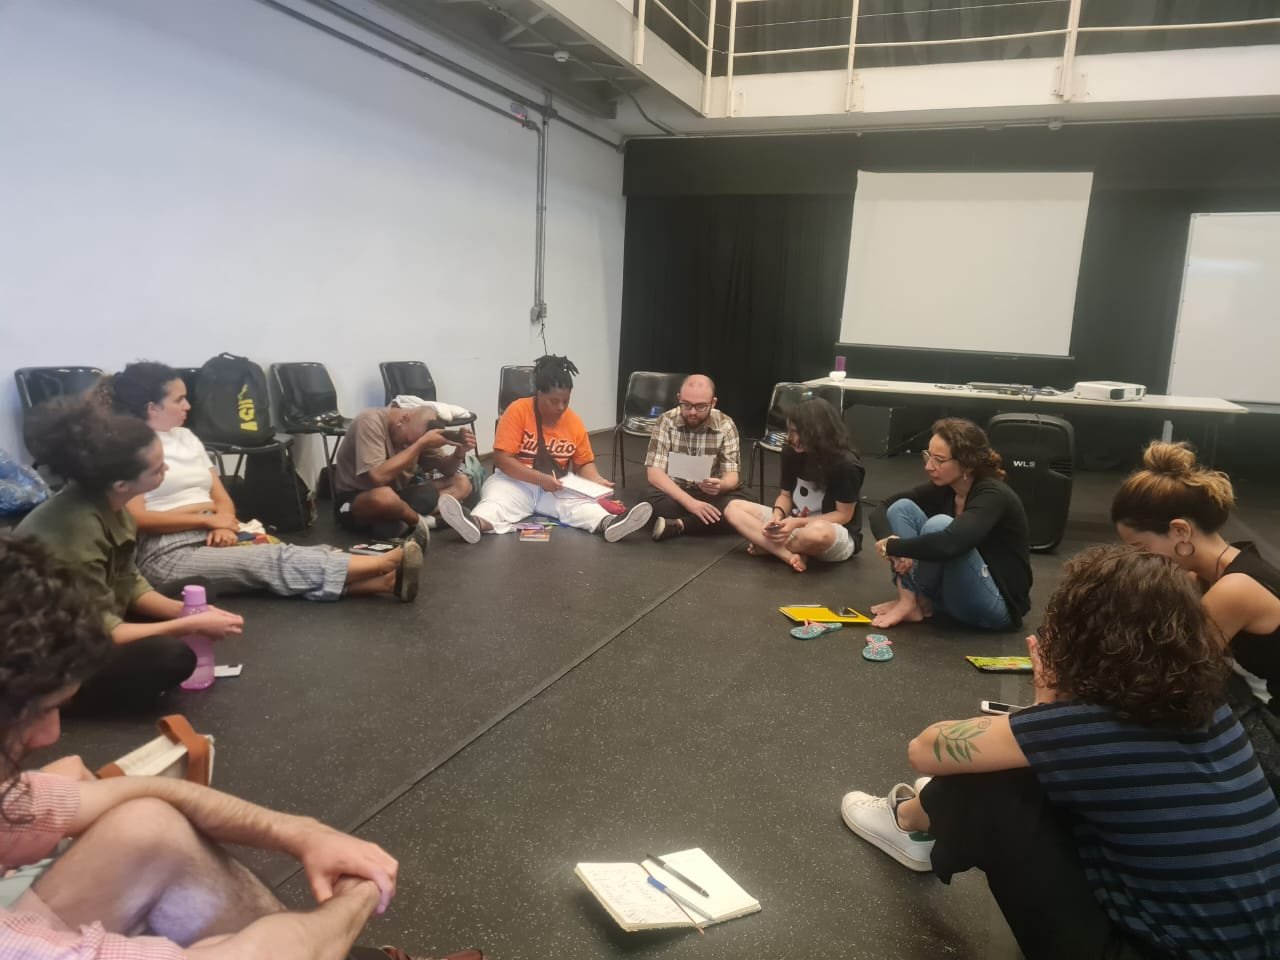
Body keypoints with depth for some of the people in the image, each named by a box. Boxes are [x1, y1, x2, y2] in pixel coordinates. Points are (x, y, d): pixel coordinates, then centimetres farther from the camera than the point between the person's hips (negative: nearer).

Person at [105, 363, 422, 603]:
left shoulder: (185, 436, 19)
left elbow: (223, 499, 15)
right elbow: (136, 518, -12)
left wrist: (225, 523, -8)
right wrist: (207, 519, -11)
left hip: (214, 540, 6)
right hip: (169, 554, -6)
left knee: (280, 557, -22)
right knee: (278, 561, -26)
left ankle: (387, 579, -41)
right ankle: (386, 562, -38)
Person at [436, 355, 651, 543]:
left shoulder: (574, 421, 1)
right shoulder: (517, 411, -12)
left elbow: (584, 463, 9)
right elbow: (502, 459, -17)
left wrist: (596, 480, -14)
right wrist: (540, 478, -27)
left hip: (557, 488, 3)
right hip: (516, 482, -2)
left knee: (581, 503, -28)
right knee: (497, 496, -35)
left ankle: (608, 523, -59)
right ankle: (477, 522, -67)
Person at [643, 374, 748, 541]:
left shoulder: (725, 425, -9)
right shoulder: (666, 422, -12)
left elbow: (732, 475, -10)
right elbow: (654, 472, -19)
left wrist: (720, 485, -36)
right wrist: (689, 502, -33)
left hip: (712, 494, 2)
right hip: (675, 491, -1)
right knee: (654, 502, -35)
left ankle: (677, 525, -26)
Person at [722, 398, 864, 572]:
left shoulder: (846, 465, -21)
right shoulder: (791, 453, -4)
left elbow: (844, 515, -16)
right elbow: (786, 495, 6)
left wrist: (798, 523, -25)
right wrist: (778, 516, -18)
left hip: (838, 535, -6)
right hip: (795, 524, 6)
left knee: (818, 533, -44)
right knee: (734, 508, -8)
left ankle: (767, 546, -13)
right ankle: (791, 556, -24)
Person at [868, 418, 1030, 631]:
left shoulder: (993, 496, -23)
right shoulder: (942, 488, -2)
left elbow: (949, 544, -42)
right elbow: (881, 510, -1)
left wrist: (892, 546, -26)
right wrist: (892, 544, -23)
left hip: (998, 606, -7)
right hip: (952, 595, 8)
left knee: (939, 524, -31)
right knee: (901, 507, -5)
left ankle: (913, 601, -10)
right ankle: (909, 600, -14)